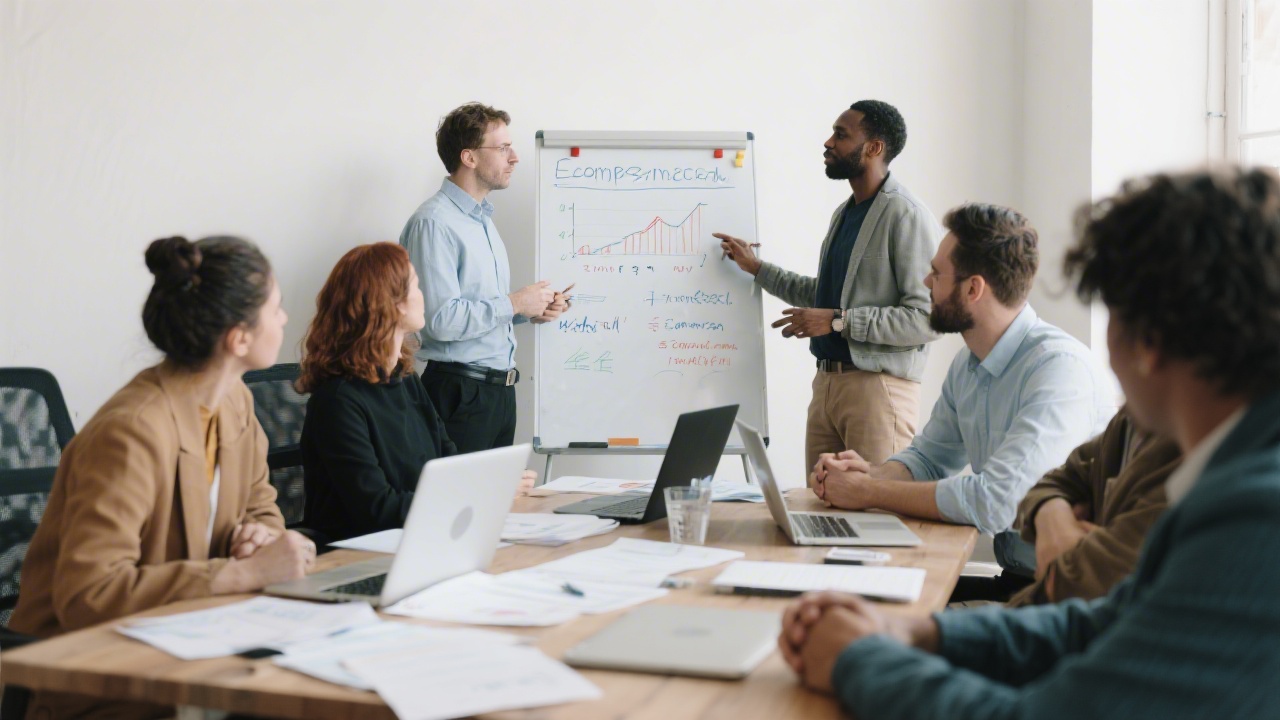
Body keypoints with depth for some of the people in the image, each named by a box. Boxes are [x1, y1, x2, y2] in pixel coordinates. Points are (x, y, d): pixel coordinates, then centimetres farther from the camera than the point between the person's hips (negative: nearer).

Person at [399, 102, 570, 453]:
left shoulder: (483, 219, 17)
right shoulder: (434, 223, -15)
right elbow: (441, 319, -24)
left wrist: (532, 310, 7)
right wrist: (514, 303, -15)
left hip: (499, 390, 9)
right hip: (460, 393, -9)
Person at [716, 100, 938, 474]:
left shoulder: (906, 217, -12)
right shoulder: (844, 214, 17)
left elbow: (926, 317, -20)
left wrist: (838, 322, -20)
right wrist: (756, 267, 25)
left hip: (878, 384, -8)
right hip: (827, 383, 9)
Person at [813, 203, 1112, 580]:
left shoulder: (1060, 367, -22)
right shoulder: (966, 365, 7)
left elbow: (993, 501, -29)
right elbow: (928, 457, 19)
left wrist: (868, 492, -18)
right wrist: (873, 473, -4)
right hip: (1012, 578, 8)